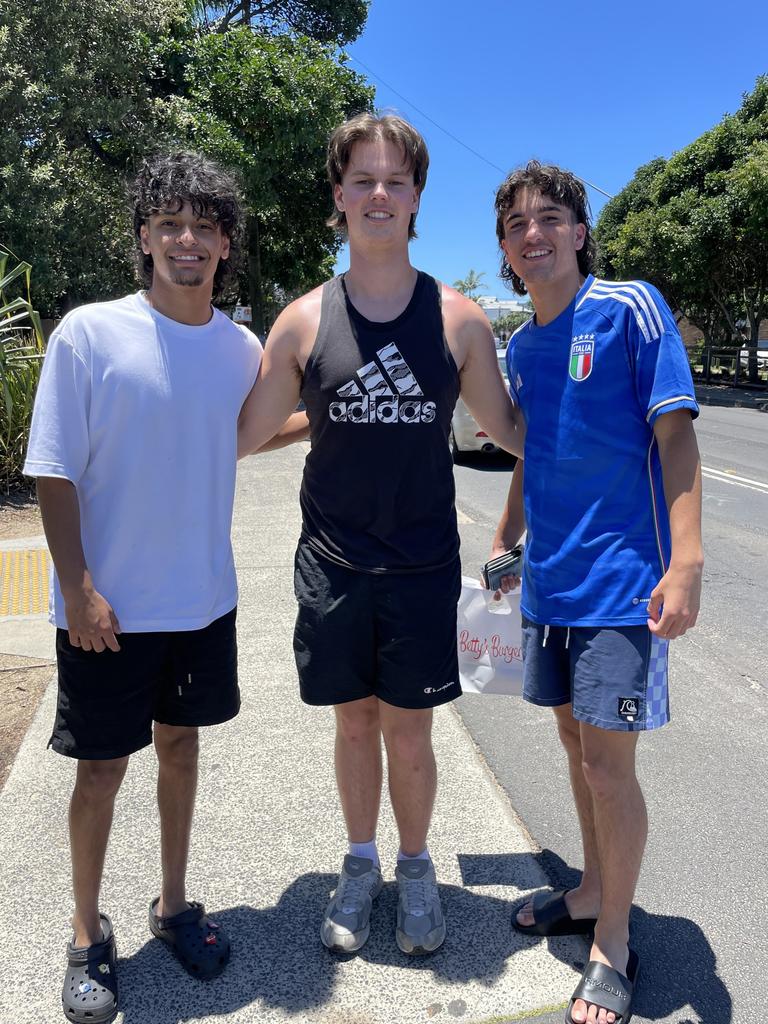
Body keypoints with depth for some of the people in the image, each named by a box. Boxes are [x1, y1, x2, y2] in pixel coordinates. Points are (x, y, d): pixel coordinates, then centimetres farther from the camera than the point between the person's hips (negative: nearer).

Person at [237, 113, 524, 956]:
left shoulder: (458, 319, -1)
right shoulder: (304, 320, -2)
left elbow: (505, 427, 9)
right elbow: (244, 435, 5)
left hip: (423, 568, 0)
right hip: (333, 567, 1)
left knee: (409, 735, 8)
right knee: (355, 724, 15)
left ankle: (415, 869, 36)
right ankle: (360, 864, 40)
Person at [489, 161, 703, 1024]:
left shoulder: (630, 308, -8)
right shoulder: (521, 344, 10)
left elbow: (675, 436, -12)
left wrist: (685, 564, -19)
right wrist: (505, 544, 20)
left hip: (620, 581, -6)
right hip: (550, 579, 6)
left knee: (607, 761, 0)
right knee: (576, 742, 17)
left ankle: (613, 946, 21)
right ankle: (593, 894, 37)